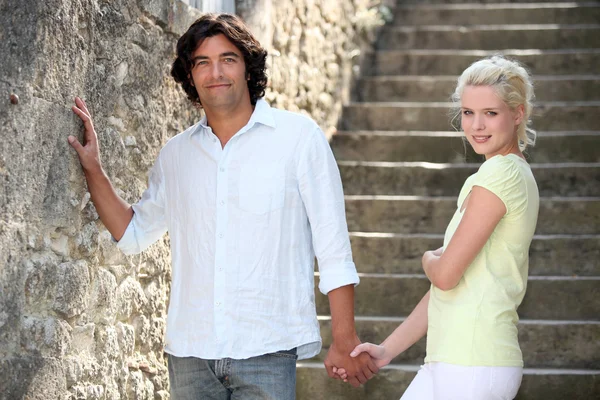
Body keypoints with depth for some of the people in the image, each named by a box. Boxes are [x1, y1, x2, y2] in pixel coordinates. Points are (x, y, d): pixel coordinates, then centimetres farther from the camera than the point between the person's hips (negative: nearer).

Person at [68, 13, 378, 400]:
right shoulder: (176, 154, 11)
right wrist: (93, 168, 10)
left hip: (267, 351, -4)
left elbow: (333, 248, -2)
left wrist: (344, 340, -6)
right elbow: (134, 233, 21)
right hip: (189, 350, 4)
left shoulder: (299, 136, -1)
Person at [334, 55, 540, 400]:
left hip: (473, 367, -9)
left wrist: (429, 259, 8)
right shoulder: (514, 173, 18)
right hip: (454, 361, 9)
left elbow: (446, 275, -15)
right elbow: (448, 283, 18)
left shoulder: (501, 172, -12)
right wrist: (387, 350, 13)